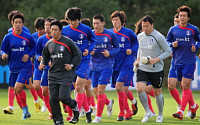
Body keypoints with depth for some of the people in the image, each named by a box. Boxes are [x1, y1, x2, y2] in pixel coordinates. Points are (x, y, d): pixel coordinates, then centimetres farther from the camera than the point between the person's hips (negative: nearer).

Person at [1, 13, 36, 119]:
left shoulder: (28, 37, -3)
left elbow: (33, 48, 10)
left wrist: (29, 55, -8)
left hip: (25, 67, -4)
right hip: (13, 67, 4)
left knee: (18, 88, -20)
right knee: (16, 91, 8)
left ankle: (25, 108, -1)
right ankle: (25, 113, 23)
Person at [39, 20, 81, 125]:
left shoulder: (68, 42, -6)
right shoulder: (49, 44, 9)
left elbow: (78, 54, 0)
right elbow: (45, 56, 23)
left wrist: (72, 65, -10)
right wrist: (43, 64, 4)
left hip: (66, 74, -5)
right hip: (53, 75, 5)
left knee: (63, 97, -14)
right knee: (53, 98, -2)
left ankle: (75, 107, 19)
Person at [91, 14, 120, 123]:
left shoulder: (110, 34, -4)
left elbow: (117, 47, 5)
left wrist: (110, 53, -14)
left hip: (106, 66, -4)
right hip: (94, 66, 4)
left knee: (100, 90, -13)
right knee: (96, 91, 5)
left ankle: (98, 116, -5)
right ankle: (109, 103, 38)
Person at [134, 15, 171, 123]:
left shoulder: (159, 37, -11)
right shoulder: (140, 36, 5)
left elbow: (168, 52, -6)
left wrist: (156, 59, -19)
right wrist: (138, 60, 10)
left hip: (156, 69, -4)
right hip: (142, 68, 4)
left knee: (157, 93, 6)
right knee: (140, 89, -15)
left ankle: (160, 115, 27)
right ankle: (148, 112, 3)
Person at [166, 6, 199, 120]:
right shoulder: (173, 30, 7)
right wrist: (172, 44, -5)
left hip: (189, 61, -4)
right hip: (177, 62, 4)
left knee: (185, 86, -13)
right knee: (184, 87, 11)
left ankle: (181, 112, -16)